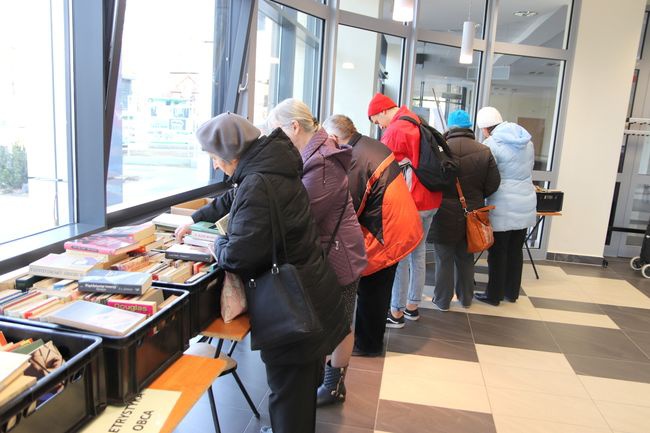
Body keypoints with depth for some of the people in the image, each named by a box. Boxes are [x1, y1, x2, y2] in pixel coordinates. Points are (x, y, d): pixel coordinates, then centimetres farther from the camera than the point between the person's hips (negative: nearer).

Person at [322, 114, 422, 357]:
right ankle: (369, 336, 36)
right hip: (402, 227, 9)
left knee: (371, 289, 7)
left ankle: (368, 344, 24)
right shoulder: (373, 146, 6)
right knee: (377, 289, 21)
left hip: (386, 234, -9)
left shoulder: (355, 161, -23)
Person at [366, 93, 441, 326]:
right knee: (418, 253, 15)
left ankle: (396, 312, 8)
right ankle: (413, 305, 26)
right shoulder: (419, 125, 12)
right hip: (431, 200, 9)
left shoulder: (394, 131, -14)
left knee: (400, 257, 0)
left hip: (410, 203, -9)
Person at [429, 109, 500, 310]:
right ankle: (466, 298, 32)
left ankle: (442, 300, 19)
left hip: (445, 214, -3)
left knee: (444, 258, 9)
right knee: (466, 258, 18)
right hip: (471, 215, 3)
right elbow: (492, 185, -4)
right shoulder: (484, 151, -7)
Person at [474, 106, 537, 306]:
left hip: (503, 208, -7)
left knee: (498, 253, 5)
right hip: (526, 204, 7)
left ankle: (494, 295, 15)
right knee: (516, 251, 16)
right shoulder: (527, 141, 10)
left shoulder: (491, 144, -13)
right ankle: (512, 292, 27)